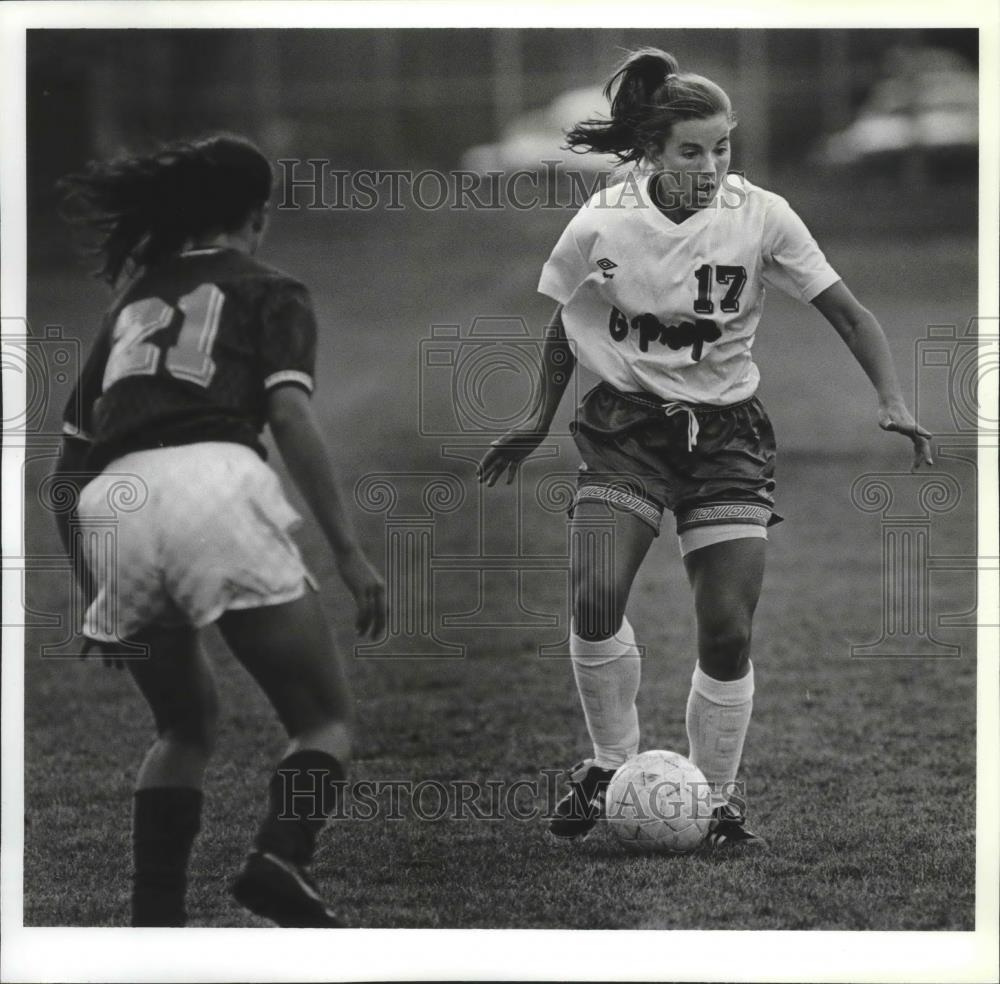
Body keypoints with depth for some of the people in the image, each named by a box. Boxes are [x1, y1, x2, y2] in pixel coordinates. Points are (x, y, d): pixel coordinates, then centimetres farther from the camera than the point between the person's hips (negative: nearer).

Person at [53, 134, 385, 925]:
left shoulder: (130, 305, 30)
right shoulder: (270, 294, 16)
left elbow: (68, 467, 27)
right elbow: (291, 417, -2)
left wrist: (93, 589, 36)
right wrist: (349, 552, -4)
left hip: (113, 506, 5)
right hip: (215, 485, -5)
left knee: (187, 725, 26)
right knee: (326, 719, 7)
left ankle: (154, 925, 12)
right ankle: (282, 859, -21)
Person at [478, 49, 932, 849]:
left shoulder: (761, 218, -11)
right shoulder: (601, 225, -10)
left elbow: (848, 313, -6)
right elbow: (566, 328, 9)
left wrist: (891, 402, -18)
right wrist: (538, 422, 13)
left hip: (726, 431, 0)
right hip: (626, 426, 0)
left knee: (728, 631, -8)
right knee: (596, 597, -22)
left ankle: (716, 800, 12)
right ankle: (613, 766, 0)